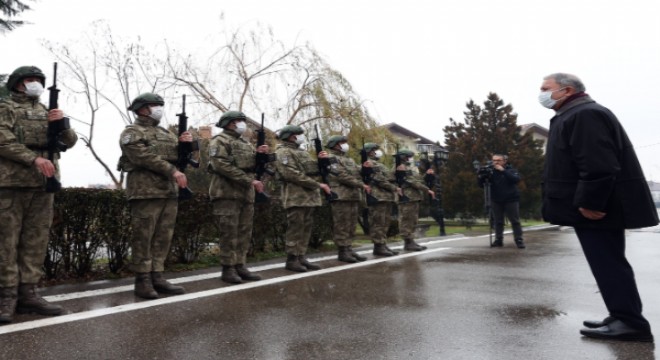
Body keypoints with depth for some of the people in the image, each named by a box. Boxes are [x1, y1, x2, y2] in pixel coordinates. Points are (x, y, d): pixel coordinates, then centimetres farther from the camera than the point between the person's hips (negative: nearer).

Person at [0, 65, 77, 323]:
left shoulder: (47, 112, 20)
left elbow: (70, 142, 12)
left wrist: (62, 124, -8)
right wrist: (34, 158, -21)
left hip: (43, 184, 5)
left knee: (36, 240, 4)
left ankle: (28, 293, 10)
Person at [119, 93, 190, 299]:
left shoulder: (165, 133, 23)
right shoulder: (132, 133, 0)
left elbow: (178, 157, 19)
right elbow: (144, 157, -15)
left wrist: (184, 144, -2)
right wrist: (172, 171, -21)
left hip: (169, 191, 7)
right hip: (146, 191, -7)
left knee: (163, 237, 7)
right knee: (143, 237, -3)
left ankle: (156, 277, 14)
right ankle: (143, 280, 3)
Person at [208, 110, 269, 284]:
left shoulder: (246, 143, 22)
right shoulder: (220, 141, -3)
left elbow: (253, 166, 22)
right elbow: (221, 165, -17)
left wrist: (259, 154, -1)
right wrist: (250, 181, -20)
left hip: (246, 194, 8)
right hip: (227, 193, -8)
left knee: (244, 232, 7)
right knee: (229, 232, -7)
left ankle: (240, 266, 14)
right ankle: (228, 269, 0)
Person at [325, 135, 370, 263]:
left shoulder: (349, 159, 23)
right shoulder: (332, 158, -5)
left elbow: (358, 173, 20)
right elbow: (342, 176, -15)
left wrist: (365, 168, -2)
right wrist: (362, 185, -15)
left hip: (354, 196, 9)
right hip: (341, 196, -8)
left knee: (351, 225, 10)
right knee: (341, 226, -4)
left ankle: (349, 249, 17)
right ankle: (342, 252, 1)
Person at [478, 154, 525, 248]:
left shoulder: (511, 170, -2)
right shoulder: (491, 171, 4)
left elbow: (516, 179, -22)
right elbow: (481, 185, 2)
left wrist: (503, 171, -26)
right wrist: (482, 177, -19)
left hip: (511, 200, -2)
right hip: (496, 201, 2)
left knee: (515, 221, -1)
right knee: (498, 221, 6)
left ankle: (519, 240, 4)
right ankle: (498, 239, 14)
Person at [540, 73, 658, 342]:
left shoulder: (585, 115, -15)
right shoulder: (573, 116, 20)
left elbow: (598, 165, -26)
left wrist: (589, 203, -26)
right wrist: (588, 203, 25)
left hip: (596, 208, -11)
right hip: (596, 205, 11)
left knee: (608, 264, -5)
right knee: (609, 263, 14)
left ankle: (630, 322, 2)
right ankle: (625, 317, 23)